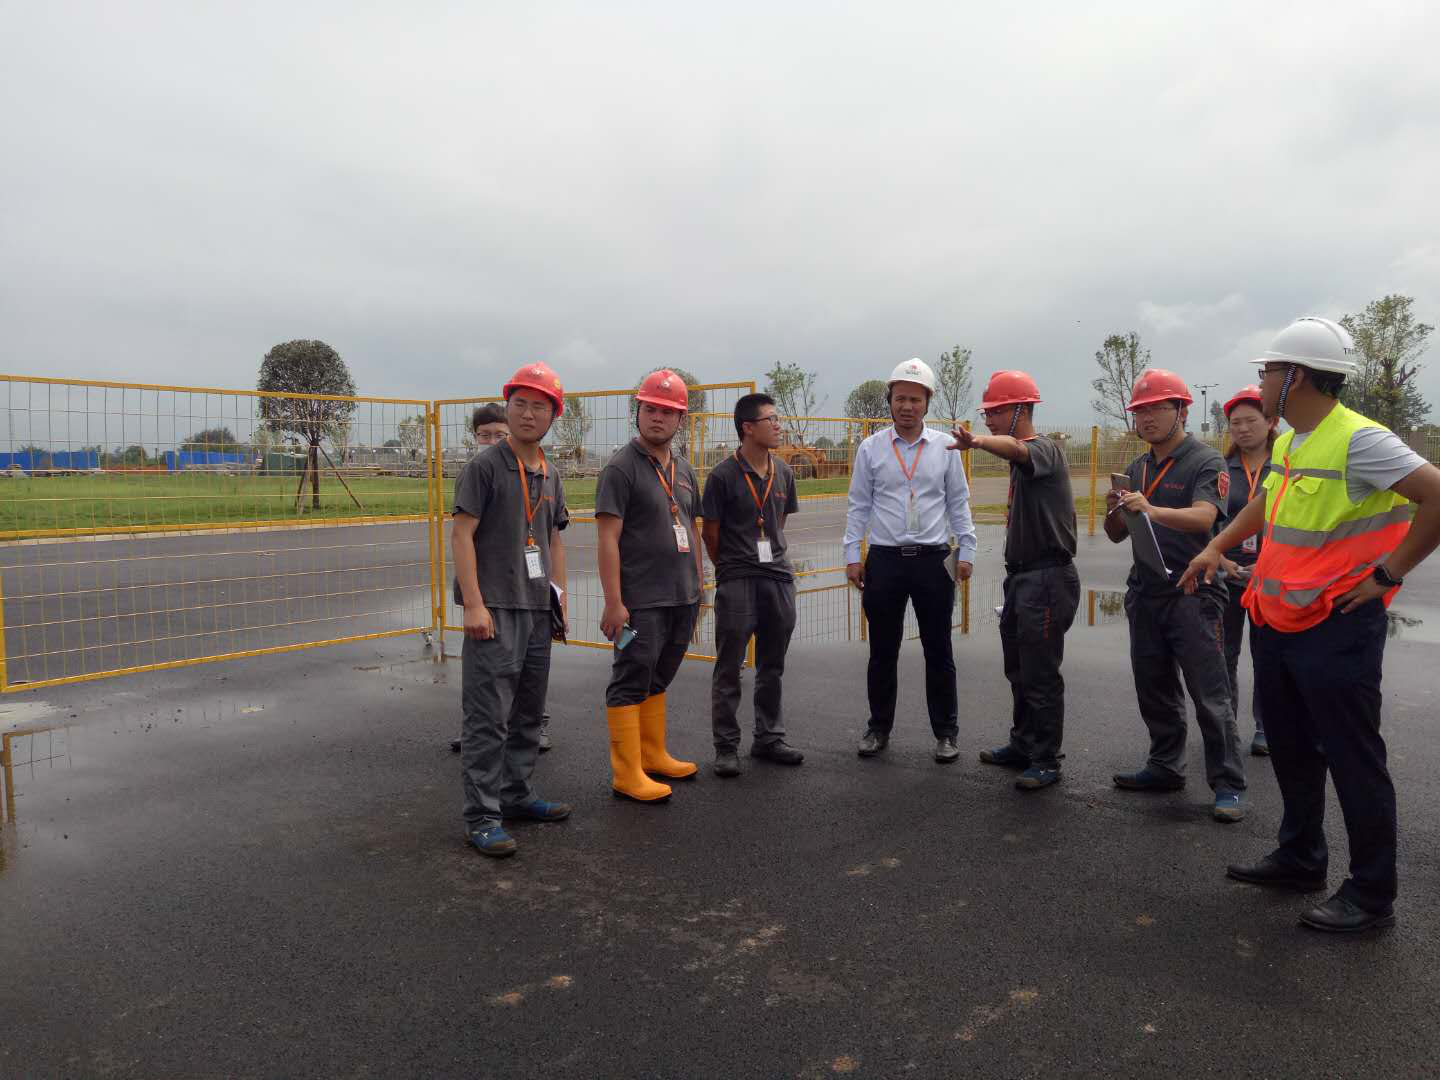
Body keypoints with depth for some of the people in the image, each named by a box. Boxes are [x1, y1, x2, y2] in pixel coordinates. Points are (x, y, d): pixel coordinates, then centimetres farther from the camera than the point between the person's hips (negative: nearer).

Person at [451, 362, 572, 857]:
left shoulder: (550, 476, 14)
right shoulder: (484, 466, -7)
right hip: (494, 608, -8)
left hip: (537, 609, 8)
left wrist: (560, 598, 14)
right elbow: (461, 534, -12)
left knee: (529, 711, 16)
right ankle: (482, 817, 1)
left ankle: (516, 794, 30)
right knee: (489, 716, -6)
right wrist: (474, 605, -18)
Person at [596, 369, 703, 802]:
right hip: (641, 601, -7)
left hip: (682, 598, 8)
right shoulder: (621, 467, -9)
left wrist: (697, 586, 17)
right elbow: (608, 538, -14)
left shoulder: (683, 469, 14)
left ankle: (653, 755, 29)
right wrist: (613, 602, -19)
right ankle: (627, 774, 5)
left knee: (658, 680, 17)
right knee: (630, 683, -2)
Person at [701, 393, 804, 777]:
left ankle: (768, 738, 26)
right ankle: (726, 747, 13)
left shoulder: (783, 473, 8)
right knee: (729, 668, 3)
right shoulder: (723, 476, -9)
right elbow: (710, 533, -2)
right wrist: (731, 568, 7)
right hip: (736, 582, -5)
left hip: (778, 577, 6)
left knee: (772, 666, 14)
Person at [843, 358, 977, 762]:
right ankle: (879, 728, 23)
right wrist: (852, 555, 1)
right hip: (884, 560, 0)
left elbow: (958, 503, 8)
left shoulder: (945, 447, 4)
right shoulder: (871, 448, 4)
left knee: (938, 651, 7)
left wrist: (966, 551, 2)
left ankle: (945, 733, 19)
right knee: (882, 651, 9)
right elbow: (859, 505, 6)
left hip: (933, 559, 0)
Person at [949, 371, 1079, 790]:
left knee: (1041, 675, -2)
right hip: (1020, 577, 10)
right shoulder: (1021, 459, 16)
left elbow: (1014, 448, -39)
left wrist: (977, 441, -60)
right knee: (1019, 671, 18)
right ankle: (1022, 747, 32)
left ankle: (1046, 761, 9)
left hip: (1047, 578, -10)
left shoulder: (1044, 448, -14)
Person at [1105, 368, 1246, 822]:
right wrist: (1114, 511, -9)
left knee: (1209, 695, -4)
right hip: (1145, 593, 7)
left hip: (1192, 593, -7)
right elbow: (1117, 535, 14)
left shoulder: (1206, 462, -6)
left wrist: (1152, 510, -40)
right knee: (1154, 691, 14)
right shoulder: (1137, 469, 14)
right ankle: (1165, 768, 26)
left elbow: (1203, 517, -24)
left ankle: (1228, 785, 4)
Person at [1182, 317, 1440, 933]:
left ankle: (1371, 895, 16)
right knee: (1291, 750, 19)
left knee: (1352, 760, 2)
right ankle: (1300, 860, 35)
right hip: (1276, 622, 9)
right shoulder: (1288, 443, 10)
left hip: (1336, 629, -9)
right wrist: (1216, 547, 18)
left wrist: (1386, 574, -19)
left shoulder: (1358, 440, -18)